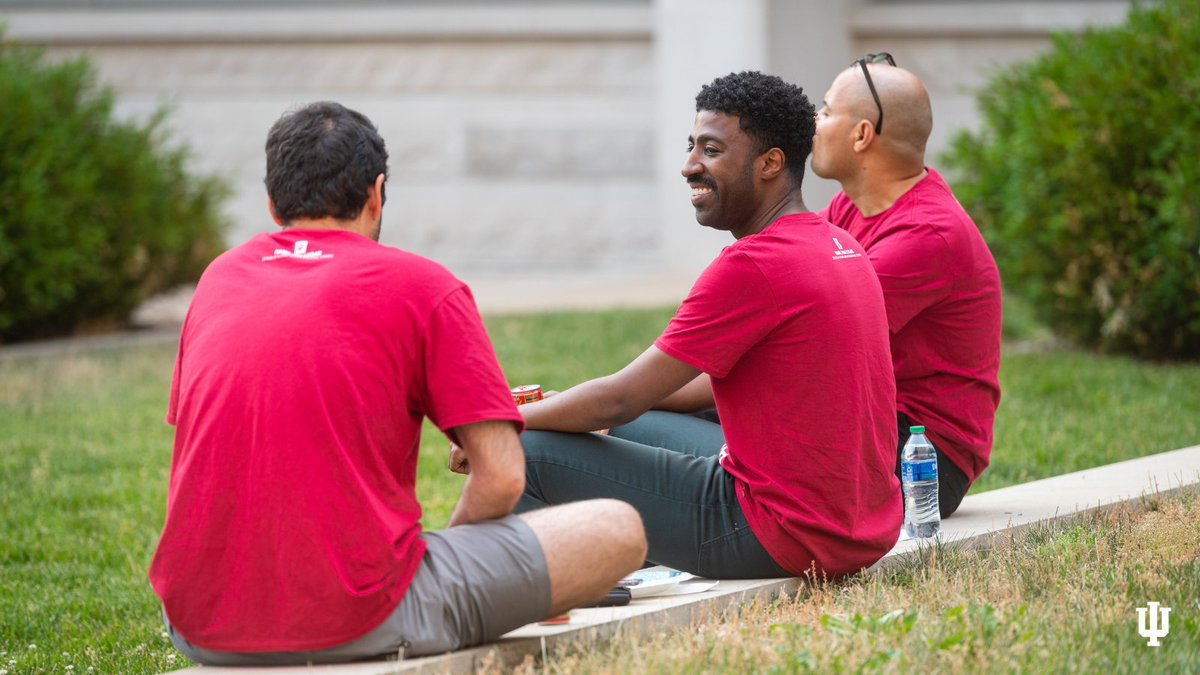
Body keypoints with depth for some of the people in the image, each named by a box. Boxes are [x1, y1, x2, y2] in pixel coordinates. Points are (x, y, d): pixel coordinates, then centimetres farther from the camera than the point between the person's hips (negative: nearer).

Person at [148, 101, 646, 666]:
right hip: (356, 626, -6)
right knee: (617, 530, 5)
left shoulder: (219, 278, 13)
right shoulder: (423, 286, -2)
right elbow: (501, 478, -7)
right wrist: (443, 546, 14)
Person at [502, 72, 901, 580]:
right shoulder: (843, 247, 12)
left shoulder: (752, 266, -18)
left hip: (785, 541, -10)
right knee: (636, 428, 29)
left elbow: (618, 401, -13)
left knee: (525, 454, -5)